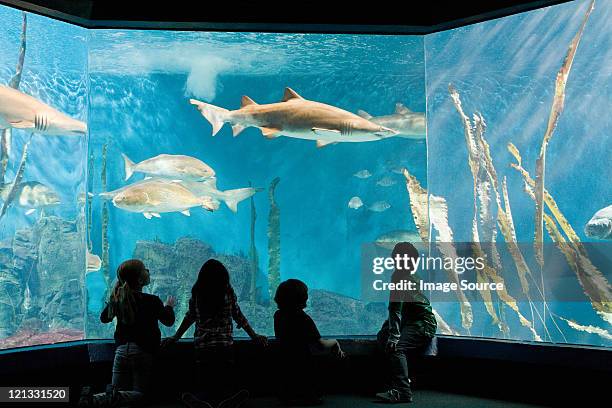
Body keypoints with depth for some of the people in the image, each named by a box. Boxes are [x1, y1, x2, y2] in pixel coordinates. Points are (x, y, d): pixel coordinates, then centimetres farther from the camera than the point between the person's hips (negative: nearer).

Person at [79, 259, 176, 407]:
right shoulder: (152, 301, -11)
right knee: (139, 394, 4)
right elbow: (169, 321, 7)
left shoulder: (117, 299, 0)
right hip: (142, 351, -4)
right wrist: (169, 306, 27)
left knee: (117, 392, 9)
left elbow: (104, 318, 19)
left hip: (121, 349, 4)